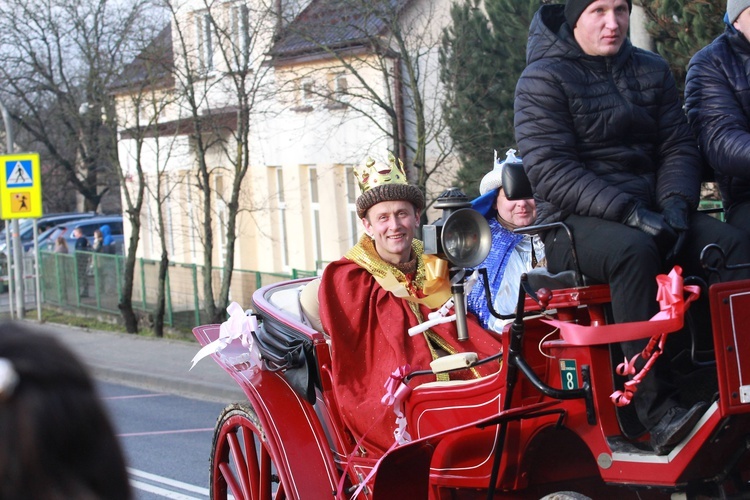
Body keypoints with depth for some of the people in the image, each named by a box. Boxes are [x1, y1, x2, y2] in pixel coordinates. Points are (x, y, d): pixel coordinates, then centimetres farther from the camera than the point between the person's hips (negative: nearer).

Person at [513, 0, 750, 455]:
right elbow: (550, 170, -14)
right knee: (634, 250, -38)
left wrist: (675, 204, -12)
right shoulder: (543, 79, -3)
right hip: (574, 222, -5)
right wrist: (628, 213, -24)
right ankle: (659, 411, -42)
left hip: (647, 212, 5)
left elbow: (679, 147, 11)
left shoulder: (651, 71, 15)